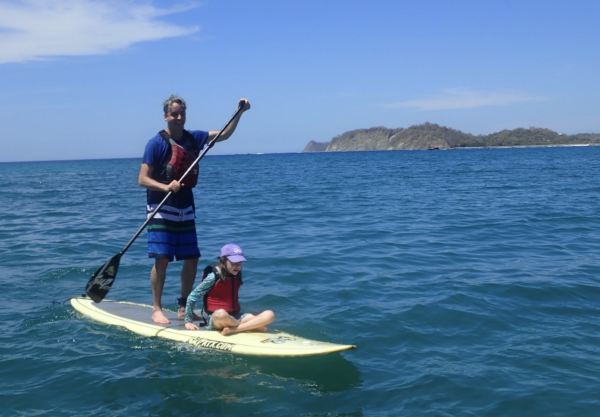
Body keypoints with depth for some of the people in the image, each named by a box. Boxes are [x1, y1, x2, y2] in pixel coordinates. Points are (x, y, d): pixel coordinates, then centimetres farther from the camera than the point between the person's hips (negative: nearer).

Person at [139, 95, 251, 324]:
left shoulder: (193, 138, 7)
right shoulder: (156, 143, -10)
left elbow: (224, 134, 15)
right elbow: (142, 179, -13)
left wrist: (239, 112, 4)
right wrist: (166, 187, -29)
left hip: (185, 208, 6)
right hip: (161, 208, -6)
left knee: (192, 258, 6)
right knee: (162, 259, -11)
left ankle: (183, 307, 19)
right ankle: (156, 309, 2)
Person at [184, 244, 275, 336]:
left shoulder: (236, 276, 7)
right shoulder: (213, 277, -9)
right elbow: (192, 297, -5)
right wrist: (188, 321, -4)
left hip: (235, 318, 6)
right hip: (216, 321, -6)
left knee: (269, 315, -17)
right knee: (221, 314, -44)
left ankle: (233, 330, -30)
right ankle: (253, 326, -20)